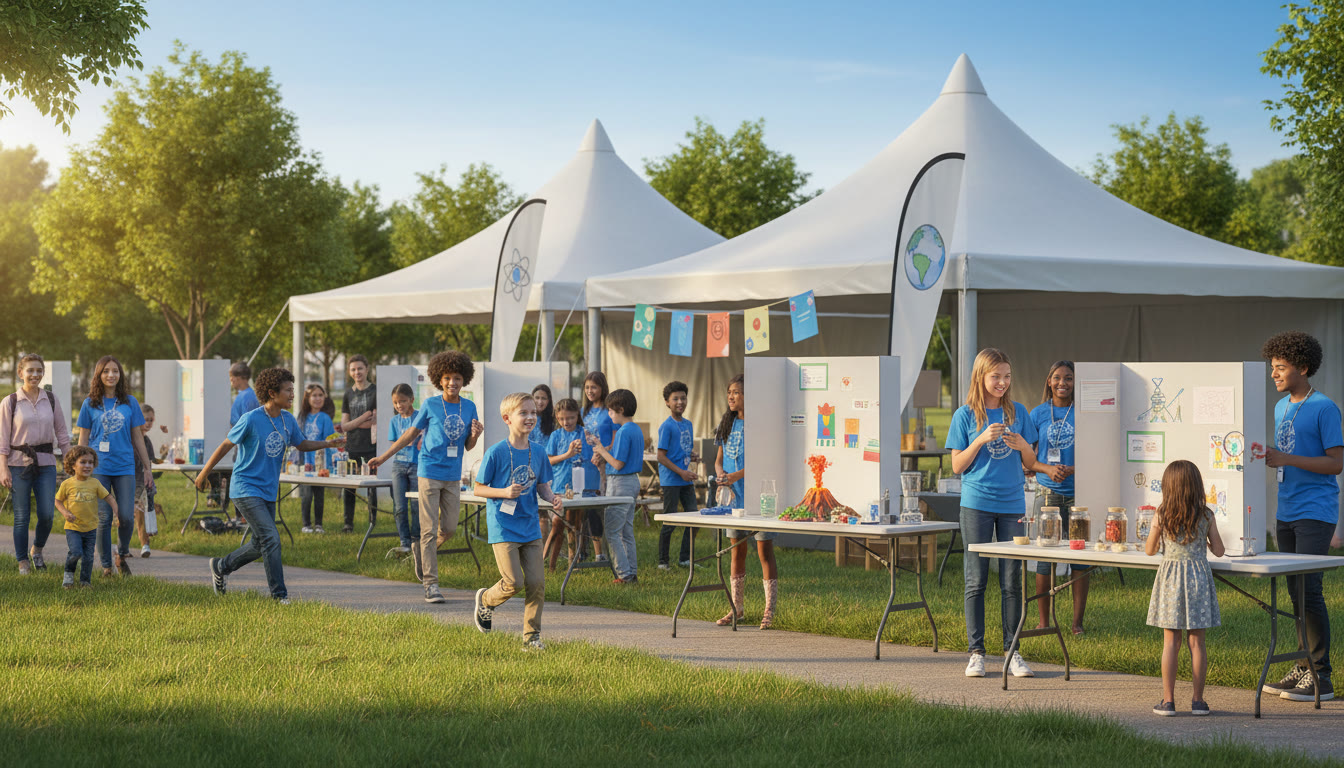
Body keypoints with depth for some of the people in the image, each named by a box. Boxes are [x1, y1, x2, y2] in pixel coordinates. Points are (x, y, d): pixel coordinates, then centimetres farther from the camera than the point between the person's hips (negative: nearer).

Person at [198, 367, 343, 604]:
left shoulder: (288, 420, 3)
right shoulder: (251, 419, -17)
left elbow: (301, 444, 18)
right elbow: (226, 445, -7)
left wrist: (328, 443, 2)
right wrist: (204, 473, 2)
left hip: (268, 491, 8)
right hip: (246, 489, -8)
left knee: (260, 544, 14)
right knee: (271, 540, -15)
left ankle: (221, 566, 38)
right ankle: (279, 595, -7)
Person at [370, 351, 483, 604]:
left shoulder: (469, 407, 5)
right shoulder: (430, 405, -4)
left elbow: (468, 447, 10)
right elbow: (411, 434, 7)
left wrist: (475, 435, -13)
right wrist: (383, 457, 7)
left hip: (453, 476, 4)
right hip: (430, 472, -4)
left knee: (449, 528, 8)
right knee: (429, 530, -4)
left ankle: (420, 550, 37)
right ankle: (431, 584, -1)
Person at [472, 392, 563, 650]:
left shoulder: (538, 454, 5)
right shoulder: (496, 453, -10)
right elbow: (479, 489, -6)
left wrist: (553, 498, -8)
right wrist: (505, 492, -22)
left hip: (530, 527, 5)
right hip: (503, 527, -5)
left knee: (536, 582, 1)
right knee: (513, 582, -9)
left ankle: (531, 636, 13)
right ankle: (485, 600, 23)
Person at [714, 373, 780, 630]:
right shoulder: (727, 423, 13)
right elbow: (719, 458, 17)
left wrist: (736, 475, -21)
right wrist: (720, 473, -4)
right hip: (733, 496, 7)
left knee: (765, 551, -3)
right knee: (737, 551, 11)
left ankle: (769, 611, 2)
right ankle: (737, 608, 20)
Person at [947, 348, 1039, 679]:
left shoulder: (1018, 412, 8)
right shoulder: (966, 415, 1)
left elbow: (1030, 463, 12)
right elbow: (958, 466, -1)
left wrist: (1022, 445, -9)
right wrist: (981, 440, -14)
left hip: (1012, 504, 2)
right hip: (976, 504, -2)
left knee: (1012, 581, 3)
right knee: (976, 580, 1)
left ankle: (1012, 652, 9)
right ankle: (976, 652, 6)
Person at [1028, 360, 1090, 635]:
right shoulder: (1038, 413, 6)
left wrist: (1072, 470, -14)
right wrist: (1047, 468, -12)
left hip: (1079, 493, 0)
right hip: (1048, 493, 1)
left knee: (1081, 559, 1)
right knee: (1044, 560, 1)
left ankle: (1078, 622, 9)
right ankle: (1044, 621, 11)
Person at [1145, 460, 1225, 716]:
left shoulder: (1161, 516, -4)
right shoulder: (1206, 516, -3)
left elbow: (1150, 550, 6)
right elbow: (1218, 551, 4)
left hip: (1170, 576, 0)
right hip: (1198, 577, 0)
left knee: (1170, 642, 4)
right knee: (1196, 642, 5)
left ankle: (1168, 700, 2)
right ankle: (1198, 700, 7)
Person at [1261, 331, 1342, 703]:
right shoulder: (1281, 407, 15)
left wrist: (1286, 459, -19)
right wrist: (1265, 457, 3)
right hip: (1286, 514, 8)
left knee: (1309, 590, -10)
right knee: (1295, 591, 9)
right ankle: (1303, 668, 15)